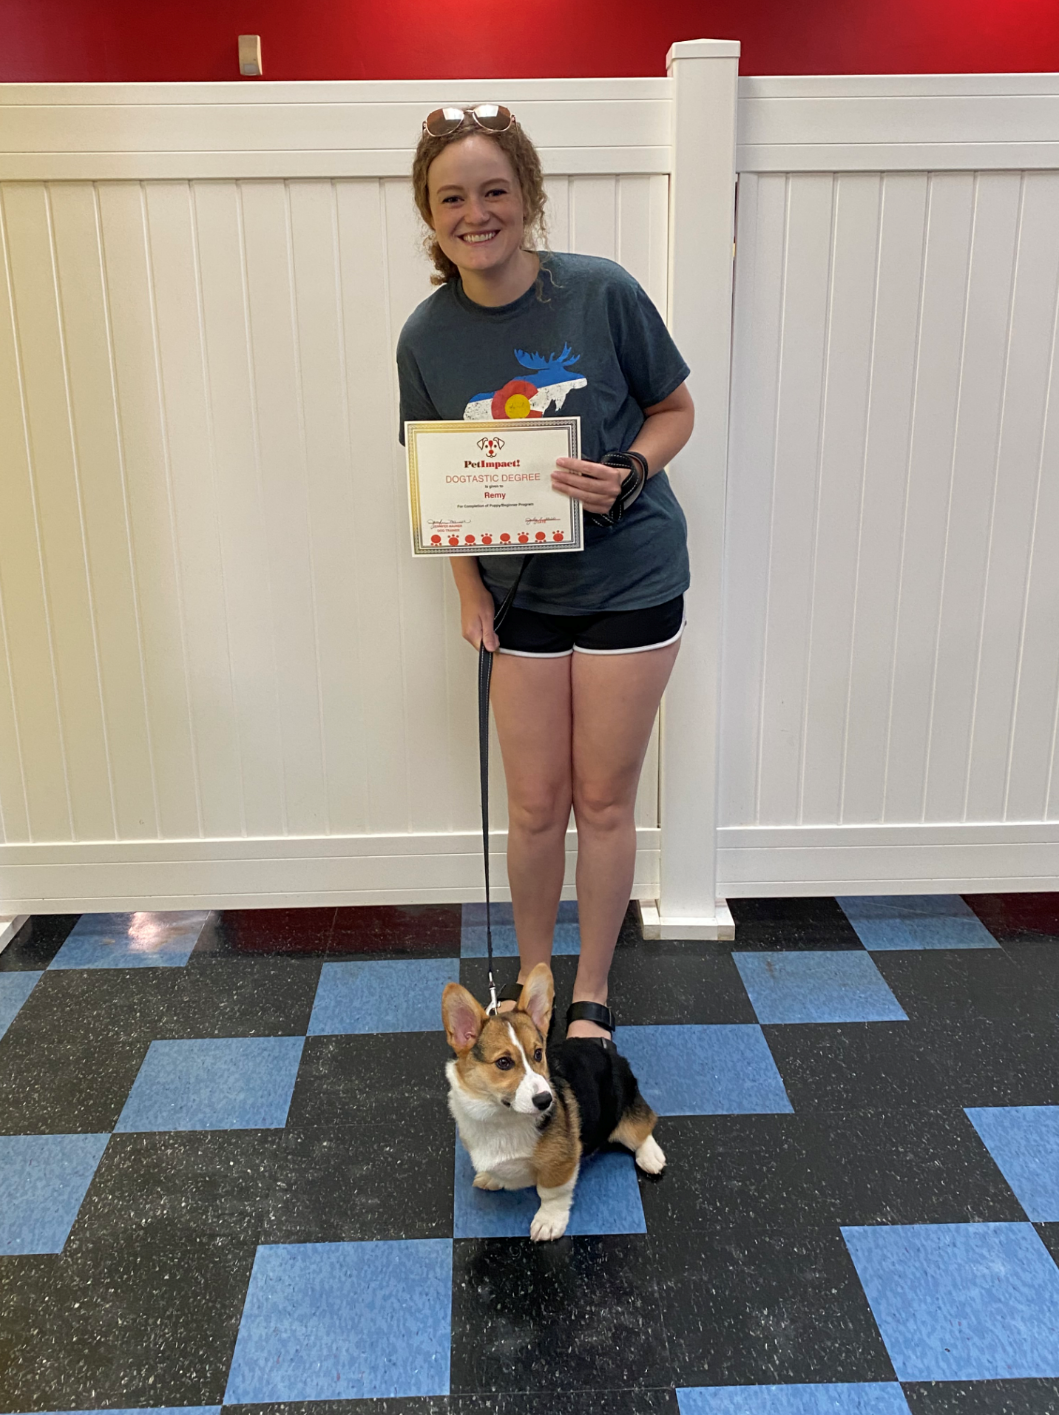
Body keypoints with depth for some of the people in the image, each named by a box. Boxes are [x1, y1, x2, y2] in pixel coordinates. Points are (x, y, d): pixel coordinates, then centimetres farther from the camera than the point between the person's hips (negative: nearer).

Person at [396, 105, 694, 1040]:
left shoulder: (602, 293, -14)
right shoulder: (427, 337, -5)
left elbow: (675, 411, -2)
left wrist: (625, 477, -21)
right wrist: (469, 588, -4)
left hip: (629, 579, -2)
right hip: (522, 592, 2)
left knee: (603, 799, 7)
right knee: (535, 804, 11)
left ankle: (591, 996, 28)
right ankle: (532, 977, 36)